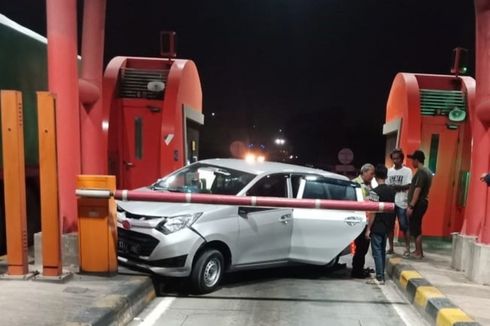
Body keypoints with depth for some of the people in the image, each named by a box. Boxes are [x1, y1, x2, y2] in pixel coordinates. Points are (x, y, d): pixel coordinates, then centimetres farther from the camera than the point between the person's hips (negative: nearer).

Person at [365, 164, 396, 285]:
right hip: (386, 226, 7)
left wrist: (368, 229, -13)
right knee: (382, 251, 16)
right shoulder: (392, 190, 4)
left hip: (377, 227, -7)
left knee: (377, 252, -1)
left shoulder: (375, 191, -17)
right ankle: (381, 275, 23)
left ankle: (379, 278, 2)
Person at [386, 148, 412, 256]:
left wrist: (395, 187, -18)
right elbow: (386, 185, 10)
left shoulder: (407, 171, -2)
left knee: (404, 227, 1)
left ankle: (407, 248, 12)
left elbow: (408, 186, -10)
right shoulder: (389, 171, 11)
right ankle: (391, 247, 18)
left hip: (402, 203, -4)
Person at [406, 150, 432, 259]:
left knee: (415, 228, -3)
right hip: (422, 202, 10)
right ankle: (418, 251, 23)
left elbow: (417, 190, -22)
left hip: (417, 204, -10)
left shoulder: (421, 172, -17)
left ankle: (418, 253, 3)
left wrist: (411, 206, -23)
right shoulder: (427, 171, 14)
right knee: (416, 228, 16)